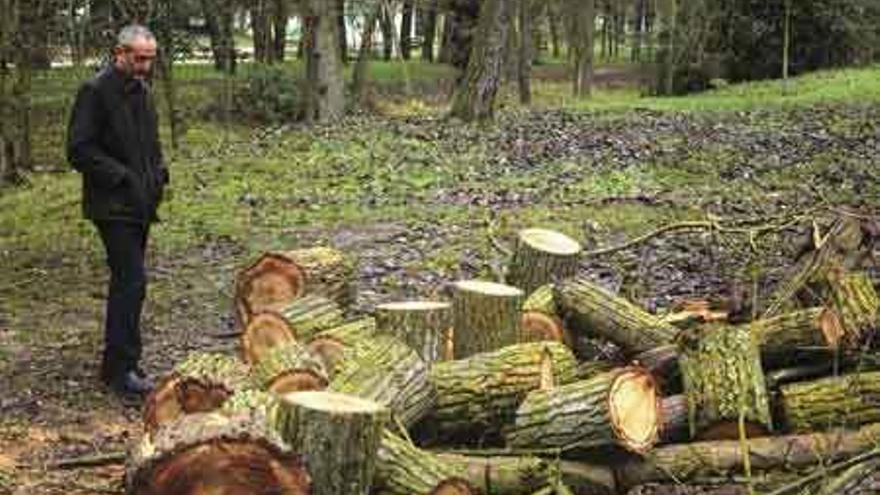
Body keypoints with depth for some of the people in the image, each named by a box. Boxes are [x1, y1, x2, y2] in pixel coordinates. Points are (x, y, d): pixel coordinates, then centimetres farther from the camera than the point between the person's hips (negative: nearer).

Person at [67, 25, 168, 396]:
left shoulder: (142, 91, 15)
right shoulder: (95, 92, -12)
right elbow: (79, 150, -16)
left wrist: (159, 171, 8)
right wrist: (122, 177, -19)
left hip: (140, 204, 8)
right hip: (114, 206, -8)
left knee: (127, 280, 12)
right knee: (131, 280, -13)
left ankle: (117, 362, 21)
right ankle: (121, 368, -8)